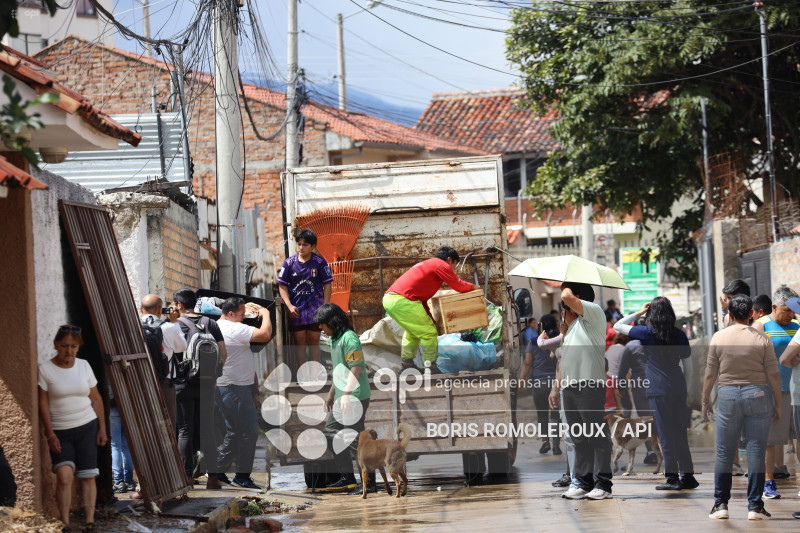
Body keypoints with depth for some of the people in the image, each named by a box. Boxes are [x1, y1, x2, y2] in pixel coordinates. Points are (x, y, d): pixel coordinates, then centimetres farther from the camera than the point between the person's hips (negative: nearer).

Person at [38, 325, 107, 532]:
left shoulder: (84, 366, 5)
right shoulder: (45, 369, -4)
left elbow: (96, 399, 10)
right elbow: (43, 403, -4)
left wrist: (102, 428, 6)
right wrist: (50, 434, -10)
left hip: (87, 428, 3)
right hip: (60, 431, -3)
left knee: (88, 476, -2)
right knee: (64, 474, -17)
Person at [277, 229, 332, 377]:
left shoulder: (319, 262, -3)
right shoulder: (290, 262, -1)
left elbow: (327, 285, 1)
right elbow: (282, 285, 1)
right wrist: (289, 306, -8)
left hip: (315, 309, -1)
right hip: (296, 309, 1)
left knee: (314, 341, 5)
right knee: (299, 342, 5)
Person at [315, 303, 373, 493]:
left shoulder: (349, 338, -14)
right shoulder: (335, 339, 16)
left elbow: (355, 369, -20)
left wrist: (346, 394, -25)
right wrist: (331, 393, 28)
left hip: (355, 397, -10)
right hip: (342, 398, 10)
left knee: (355, 440, -10)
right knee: (331, 433, 14)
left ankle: (370, 483, -5)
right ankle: (347, 476, 20)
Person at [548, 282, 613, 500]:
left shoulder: (594, 312, -1)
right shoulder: (571, 327, 25)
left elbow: (567, 297, -16)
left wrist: (565, 286, 6)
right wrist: (556, 387, 23)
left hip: (590, 385, -9)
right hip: (569, 388, 9)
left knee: (597, 436, -5)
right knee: (578, 438, 8)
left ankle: (603, 484, -3)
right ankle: (584, 482, 11)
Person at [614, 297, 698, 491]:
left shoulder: (647, 333, -6)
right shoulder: (679, 334, 4)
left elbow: (618, 326, 5)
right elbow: (687, 355, 20)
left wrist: (638, 313, 11)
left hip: (658, 389, -4)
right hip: (678, 386, 4)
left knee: (665, 433, -1)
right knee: (680, 432, 12)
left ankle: (672, 477, 0)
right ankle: (687, 476, 15)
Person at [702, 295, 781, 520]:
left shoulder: (718, 338, -1)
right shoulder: (762, 340, -3)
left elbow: (710, 374, 1)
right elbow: (773, 375, -3)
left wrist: (705, 401, 12)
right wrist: (778, 404, 7)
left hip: (728, 395, 1)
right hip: (758, 394, -1)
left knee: (724, 452, 8)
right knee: (756, 451, 2)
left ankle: (721, 504, 9)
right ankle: (754, 506, 3)